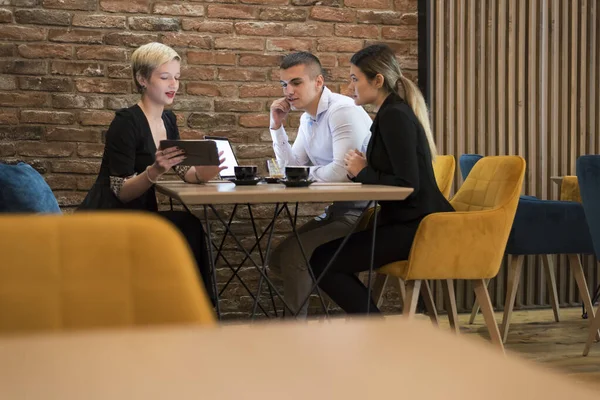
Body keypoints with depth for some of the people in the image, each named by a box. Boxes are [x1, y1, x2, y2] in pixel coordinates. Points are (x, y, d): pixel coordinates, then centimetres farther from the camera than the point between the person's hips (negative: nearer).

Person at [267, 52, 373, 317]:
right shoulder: (307, 118, 13)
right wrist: (277, 126, 6)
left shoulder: (343, 111, -17)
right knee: (278, 259, 8)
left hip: (359, 213, -10)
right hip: (336, 211, 10)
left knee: (293, 255, -18)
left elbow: (341, 171, -28)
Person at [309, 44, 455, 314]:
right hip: (407, 222, 10)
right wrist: (363, 170, 1)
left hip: (414, 228, -10)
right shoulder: (392, 112, 17)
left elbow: (407, 185, -22)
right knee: (325, 254, 9)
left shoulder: (395, 116, -15)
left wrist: (363, 172, -9)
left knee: (322, 262, -12)